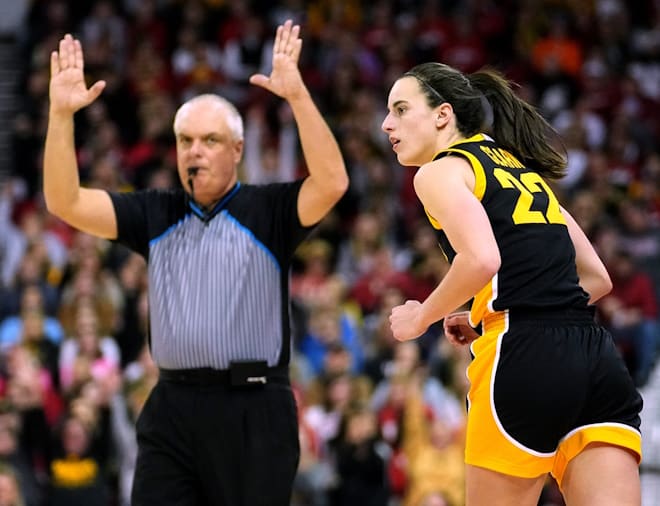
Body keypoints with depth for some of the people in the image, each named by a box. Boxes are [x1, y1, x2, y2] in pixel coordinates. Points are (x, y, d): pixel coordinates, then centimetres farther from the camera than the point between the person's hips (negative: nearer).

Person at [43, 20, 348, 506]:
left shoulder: (267, 211, 1)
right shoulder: (155, 215, 12)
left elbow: (331, 182, -16)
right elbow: (66, 202, 6)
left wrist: (298, 95, -23)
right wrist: (62, 114, -5)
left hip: (253, 410, -3)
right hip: (171, 407, 3)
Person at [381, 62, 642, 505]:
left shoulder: (440, 171, 3)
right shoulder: (521, 169, 26)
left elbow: (481, 259, -16)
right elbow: (596, 278, 26)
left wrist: (421, 318, 0)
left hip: (525, 363, -6)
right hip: (600, 361, 7)